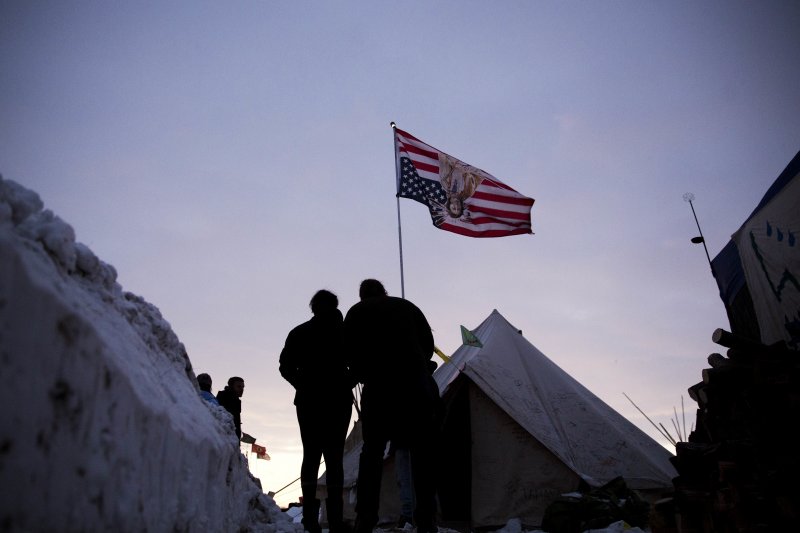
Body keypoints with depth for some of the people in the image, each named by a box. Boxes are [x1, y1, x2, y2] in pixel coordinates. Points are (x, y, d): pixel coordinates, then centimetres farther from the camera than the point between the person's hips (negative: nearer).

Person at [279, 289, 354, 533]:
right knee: (334, 458, 2)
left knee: (311, 456, 8)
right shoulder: (345, 331, -3)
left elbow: (286, 366, 2)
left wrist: (303, 386, 11)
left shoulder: (299, 333, 4)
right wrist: (347, 385, 7)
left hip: (308, 401, 2)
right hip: (338, 401, -1)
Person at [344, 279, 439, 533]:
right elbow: (428, 344, 18)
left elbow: (350, 352, 8)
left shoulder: (356, 312, 16)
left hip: (378, 386, -1)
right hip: (416, 383, 1)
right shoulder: (408, 306, 21)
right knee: (422, 450, 6)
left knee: (372, 450, 8)